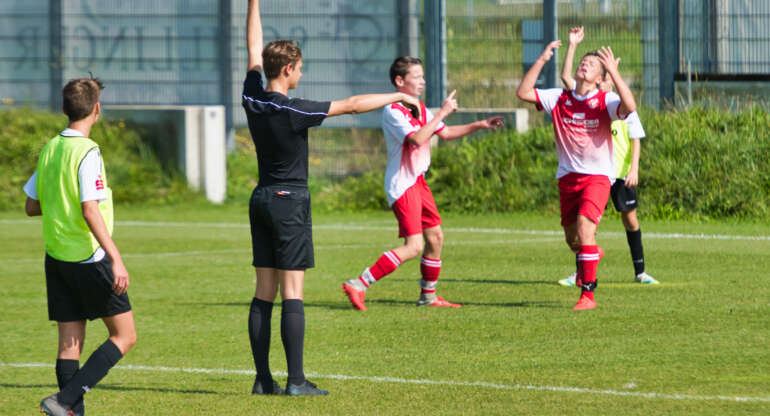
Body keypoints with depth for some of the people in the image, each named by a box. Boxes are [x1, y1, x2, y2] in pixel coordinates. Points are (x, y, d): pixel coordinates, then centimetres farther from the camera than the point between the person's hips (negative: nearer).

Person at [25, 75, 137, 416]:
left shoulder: (49, 149, 7)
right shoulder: (87, 152, -14)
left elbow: (31, 206, 14)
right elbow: (90, 211, -22)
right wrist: (116, 259, -24)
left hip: (56, 259, 7)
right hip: (89, 259, -7)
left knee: (69, 342, 7)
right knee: (124, 336, 1)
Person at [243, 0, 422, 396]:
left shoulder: (253, 101, 0)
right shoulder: (293, 111, -17)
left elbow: (254, 50, 14)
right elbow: (352, 104, -12)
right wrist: (398, 96, 0)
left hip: (261, 200, 7)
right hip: (290, 201, -7)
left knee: (264, 293, 6)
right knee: (292, 292, -8)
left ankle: (263, 379, 4)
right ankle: (295, 380, -11)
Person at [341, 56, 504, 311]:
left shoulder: (419, 108, 13)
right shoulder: (393, 111, -17)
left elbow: (445, 133, 24)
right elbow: (417, 139, -29)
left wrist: (479, 125, 16)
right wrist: (442, 113, -23)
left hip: (418, 181, 10)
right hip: (402, 184, -10)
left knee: (435, 237, 12)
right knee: (413, 246, -16)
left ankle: (428, 296, 25)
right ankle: (358, 286, -16)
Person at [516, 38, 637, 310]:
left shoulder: (605, 101, -7)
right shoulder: (560, 99, 4)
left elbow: (630, 107, -28)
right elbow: (523, 93, -3)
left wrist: (613, 72, -28)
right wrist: (542, 61, -8)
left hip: (597, 176, -5)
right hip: (568, 176, 5)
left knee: (585, 228, -22)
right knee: (571, 238, 14)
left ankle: (588, 294, -15)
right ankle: (592, 254, 51)